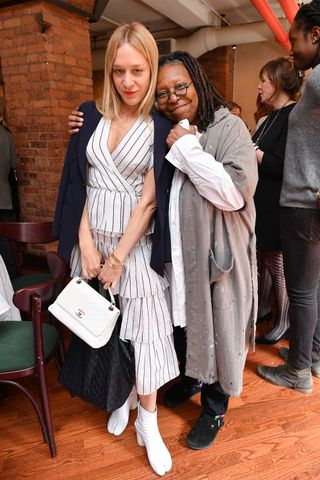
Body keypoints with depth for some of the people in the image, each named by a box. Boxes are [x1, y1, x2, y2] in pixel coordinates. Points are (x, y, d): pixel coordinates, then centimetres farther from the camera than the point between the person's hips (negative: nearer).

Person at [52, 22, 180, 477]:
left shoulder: (161, 129, -4)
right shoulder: (91, 117, 5)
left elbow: (150, 200, -9)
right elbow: (80, 184, 2)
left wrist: (118, 257, -12)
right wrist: (86, 243, -7)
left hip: (136, 242, -3)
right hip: (92, 238, 3)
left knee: (142, 329, 3)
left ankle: (147, 420, 22)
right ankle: (120, 397, 36)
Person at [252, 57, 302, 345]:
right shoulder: (273, 117, 15)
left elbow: (285, 167, -24)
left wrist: (253, 152, -18)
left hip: (278, 208, -9)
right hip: (262, 204, 9)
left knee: (278, 264, 3)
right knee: (262, 260, 18)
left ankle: (284, 322, 21)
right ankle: (262, 308, 36)